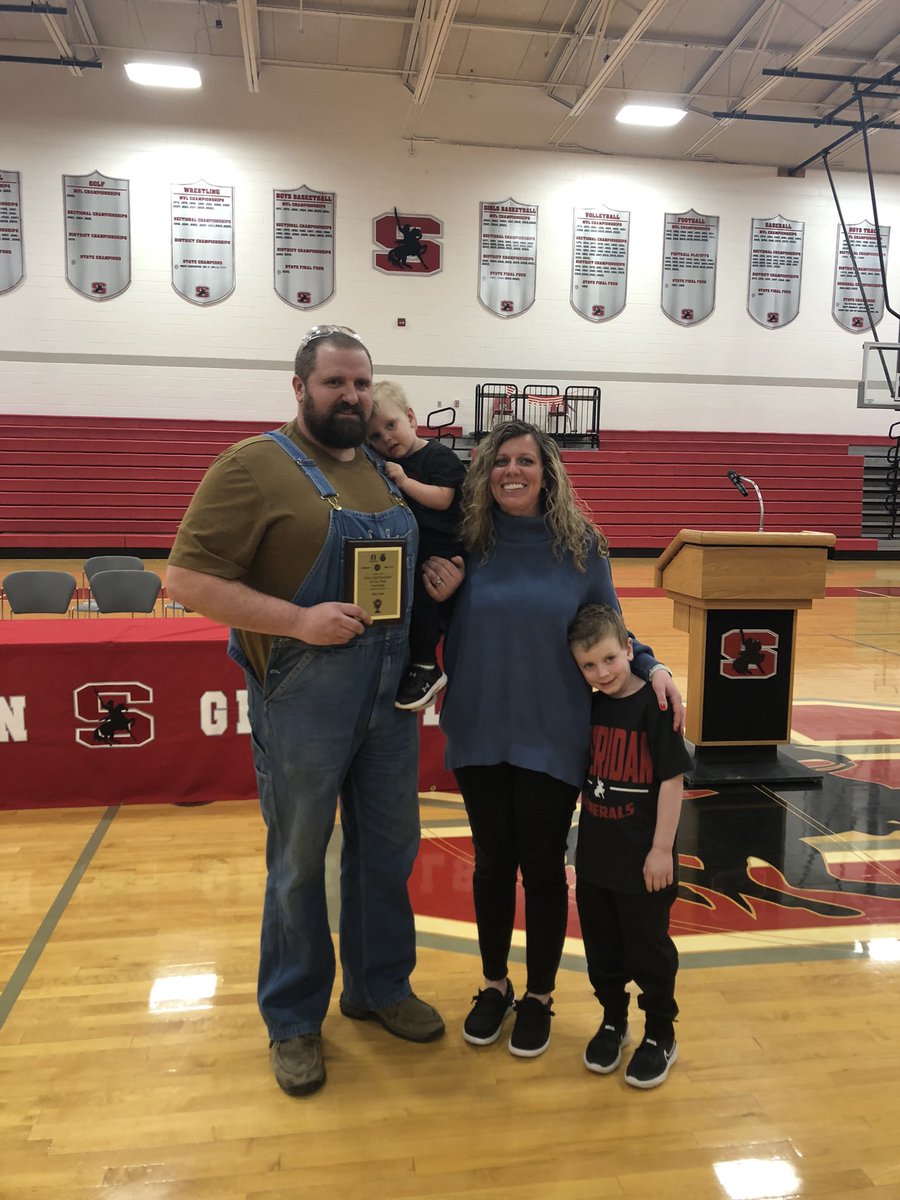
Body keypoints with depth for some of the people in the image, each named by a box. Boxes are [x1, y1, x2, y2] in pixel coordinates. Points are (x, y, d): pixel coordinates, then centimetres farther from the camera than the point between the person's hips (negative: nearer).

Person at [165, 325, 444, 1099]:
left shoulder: (392, 471, 10)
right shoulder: (253, 467, -9)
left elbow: (418, 558, 22)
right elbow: (187, 578, -14)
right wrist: (296, 619, -22)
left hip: (392, 696, 6)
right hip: (303, 701, -5)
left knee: (388, 850, 17)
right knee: (300, 862, 11)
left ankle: (381, 985, 40)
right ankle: (294, 1020, 31)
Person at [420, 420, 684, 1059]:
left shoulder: (580, 544, -4)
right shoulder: (467, 544, -1)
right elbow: (447, 636, 6)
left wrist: (650, 666, -14)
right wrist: (439, 596, -14)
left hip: (552, 737, -1)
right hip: (480, 734, 1)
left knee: (543, 865, 11)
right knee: (492, 862, 15)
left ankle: (539, 996, 33)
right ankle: (494, 985, 37)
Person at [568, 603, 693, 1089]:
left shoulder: (655, 706, -16)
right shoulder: (592, 708, 3)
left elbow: (672, 780, -15)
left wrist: (662, 849, -15)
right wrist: (586, 832, 11)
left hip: (642, 858, -6)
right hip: (594, 855, 6)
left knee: (648, 949, 10)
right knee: (601, 947, 17)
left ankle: (660, 1035, 29)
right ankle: (613, 1020, 37)